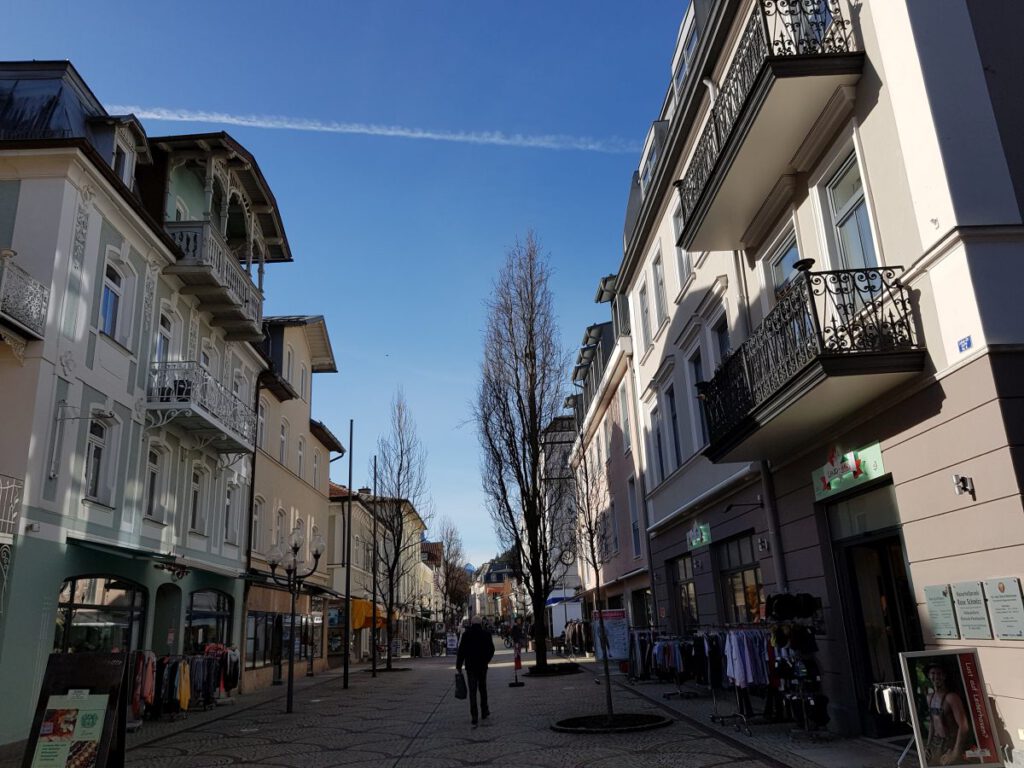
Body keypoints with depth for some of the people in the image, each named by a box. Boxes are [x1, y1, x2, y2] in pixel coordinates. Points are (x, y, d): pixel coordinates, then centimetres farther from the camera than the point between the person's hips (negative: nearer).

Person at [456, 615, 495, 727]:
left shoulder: (466, 634, -7)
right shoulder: (486, 634, -1)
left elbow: (461, 651, -9)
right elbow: (491, 649, 7)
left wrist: (458, 666, -2)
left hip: (470, 667, -2)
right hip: (482, 667, 2)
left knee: (472, 692, 0)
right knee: (483, 689, 18)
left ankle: (474, 718, -5)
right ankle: (484, 712, 26)